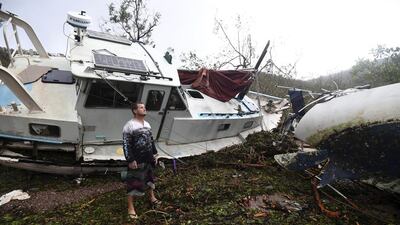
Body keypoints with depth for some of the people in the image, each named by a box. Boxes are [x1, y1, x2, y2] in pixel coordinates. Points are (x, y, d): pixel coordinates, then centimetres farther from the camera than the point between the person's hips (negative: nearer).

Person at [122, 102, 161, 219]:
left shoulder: (147, 124, 9)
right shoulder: (129, 125, -15)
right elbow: (126, 145, -17)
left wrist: (154, 153, 14)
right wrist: (130, 160, -20)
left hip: (148, 158, 8)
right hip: (137, 160, -8)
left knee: (150, 177, 22)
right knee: (133, 182, 1)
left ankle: (152, 197, 44)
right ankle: (130, 207, 15)